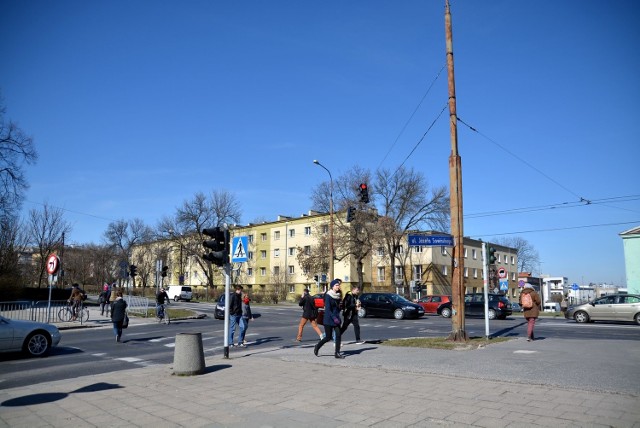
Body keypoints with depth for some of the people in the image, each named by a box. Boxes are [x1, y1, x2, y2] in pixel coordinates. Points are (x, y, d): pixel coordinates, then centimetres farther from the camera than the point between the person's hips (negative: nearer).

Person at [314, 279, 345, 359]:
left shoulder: (338, 295, 8)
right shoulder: (328, 295, -13)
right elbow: (328, 309, -17)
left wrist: (337, 317, 9)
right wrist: (334, 318, -22)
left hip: (336, 318, 6)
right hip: (329, 319, -6)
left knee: (338, 335, -3)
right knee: (328, 337, 0)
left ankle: (337, 353, 3)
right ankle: (317, 346, 24)